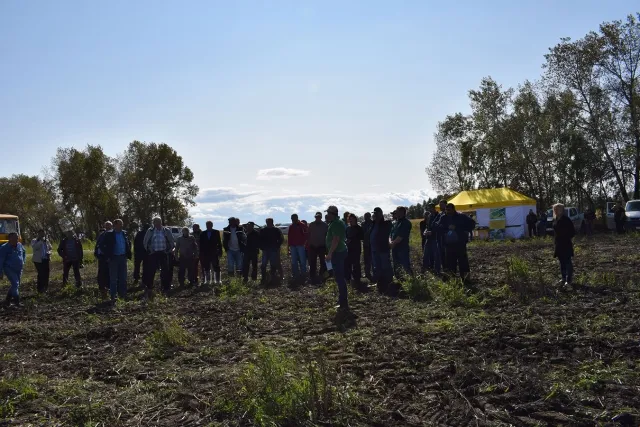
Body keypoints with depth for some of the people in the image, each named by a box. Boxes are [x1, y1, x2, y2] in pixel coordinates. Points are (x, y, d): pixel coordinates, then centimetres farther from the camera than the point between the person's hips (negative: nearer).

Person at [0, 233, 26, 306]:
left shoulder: (19, 245, 2)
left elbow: (24, 252, 25)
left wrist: (23, 261, 14)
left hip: (19, 269, 6)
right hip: (9, 269, -6)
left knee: (14, 285, 12)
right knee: (15, 284, -17)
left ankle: (8, 300, 27)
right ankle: (17, 302, -14)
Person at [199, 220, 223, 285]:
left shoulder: (216, 232, 2)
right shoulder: (203, 234, 7)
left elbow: (219, 243, 1)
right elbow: (201, 244, 8)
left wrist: (220, 252, -4)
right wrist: (201, 253, 2)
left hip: (214, 253, -2)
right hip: (205, 254, 2)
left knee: (216, 267, 0)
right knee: (206, 268, 6)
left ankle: (217, 280, 6)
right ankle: (207, 280, 12)